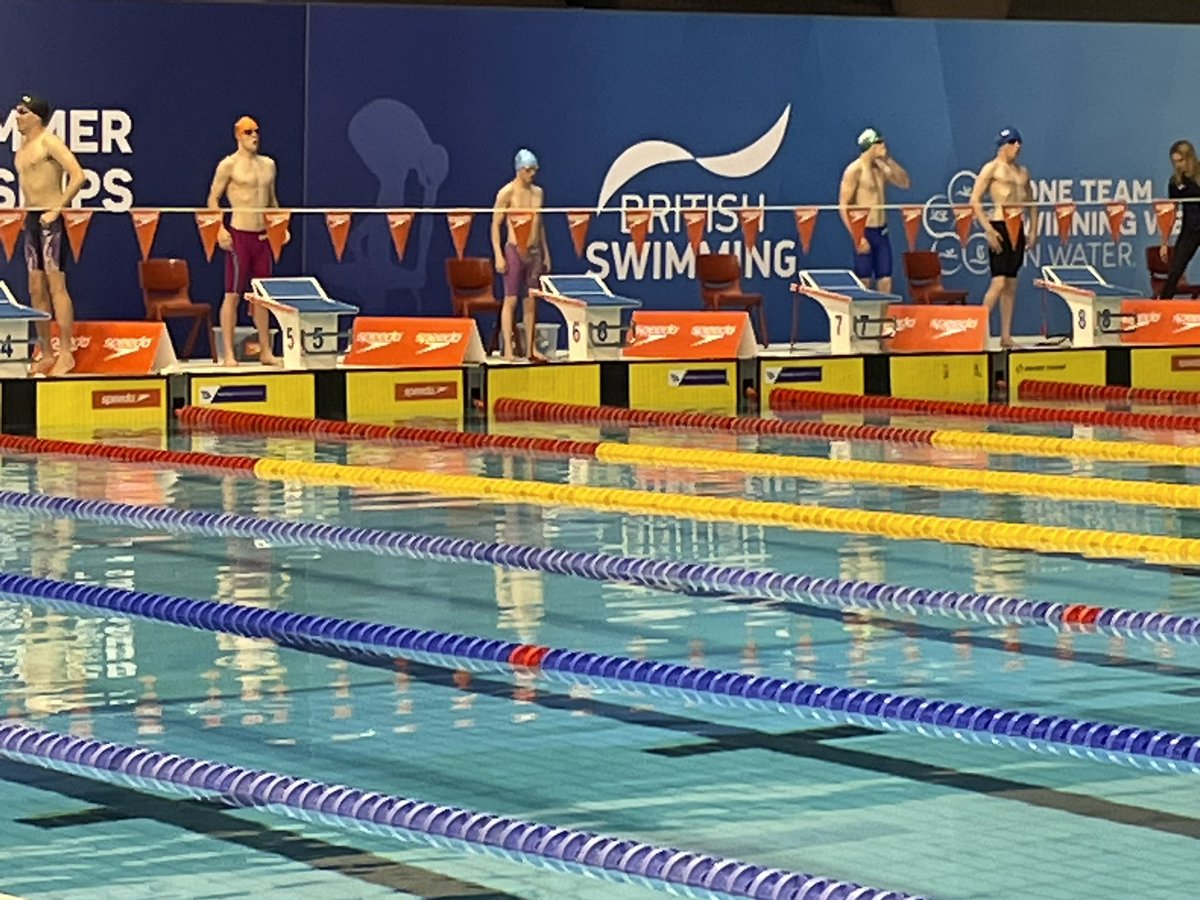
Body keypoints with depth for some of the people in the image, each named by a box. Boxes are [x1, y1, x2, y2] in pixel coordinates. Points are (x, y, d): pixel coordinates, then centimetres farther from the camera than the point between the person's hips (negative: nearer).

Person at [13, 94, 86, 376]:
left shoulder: (49, 142, -10)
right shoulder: (23, 146, 15)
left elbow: (77, 175, -19)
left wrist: (56, 209, -19)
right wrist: (27, 211, 16)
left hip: (50, 219, -9)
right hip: (31, 220, 9)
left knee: (56, 285, -9)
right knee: (36, 289, 8)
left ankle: (66, 353, -9)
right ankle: (46, 354, 14)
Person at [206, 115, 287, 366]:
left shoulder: (268, 164, 14)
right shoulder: (229, 165, -5)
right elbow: (213, 199, -4)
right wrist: (220, 229, -15)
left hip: (263, 236, 6)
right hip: (239, 235, -6)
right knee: (233, 294, -4)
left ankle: (265, 351, 15)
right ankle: (229, 354, -3)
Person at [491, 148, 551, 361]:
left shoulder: (538, 192, 11)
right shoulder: (507, 193, -7)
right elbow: (495, 224, -7)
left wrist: (546, 253, 16)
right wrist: (498, 255, -14)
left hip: (535, 252, 5)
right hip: (514, 250, -5)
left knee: (531, 301, 6)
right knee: (511, 300, -6)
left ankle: (530, 348, 9)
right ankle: (508, 348, -6)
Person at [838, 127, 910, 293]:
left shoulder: (881, 168, 11)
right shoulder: (855, 170, -11)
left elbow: (905, 183, 8)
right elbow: (843, 206, -14)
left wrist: (888, 161, -1)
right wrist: (857, 237, -20)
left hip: (882, 232, 7)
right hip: (864, 232, -7)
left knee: (885, 282, 4)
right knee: (864, 283, -5)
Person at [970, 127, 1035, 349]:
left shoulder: (1022, 172, 16)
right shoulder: (991, 168, -4)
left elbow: (1031, 203, 24)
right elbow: (975, 201, -10)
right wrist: (988, 230, -16)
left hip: (1018, 228, 7)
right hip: (999, 227, -7)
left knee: (1011, 285, 7)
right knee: (999, 282, -15)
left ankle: (1006, 336, 9)